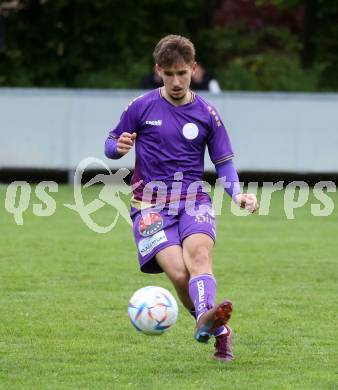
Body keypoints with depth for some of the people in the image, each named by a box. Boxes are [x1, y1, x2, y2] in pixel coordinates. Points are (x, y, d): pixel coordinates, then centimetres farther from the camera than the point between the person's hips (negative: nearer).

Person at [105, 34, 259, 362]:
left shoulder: (206, 114, 9)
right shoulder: (141, 107, 5)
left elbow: (224, 163, 12)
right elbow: (110, 146, 13)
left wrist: (237, 194, -8)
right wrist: (118, 148, -13)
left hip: (194, 200, 1)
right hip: (151, 204, -1)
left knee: (198, 252, -32)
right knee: (179, 273, -25)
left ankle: (206, 317, -57)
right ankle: (220, 331, -11)